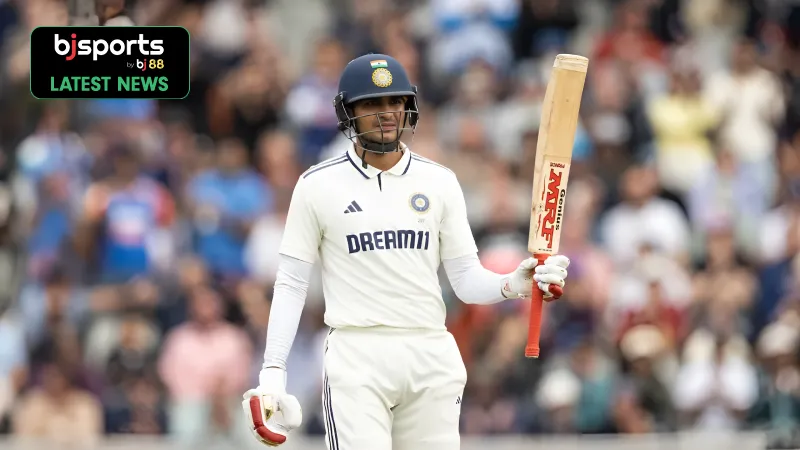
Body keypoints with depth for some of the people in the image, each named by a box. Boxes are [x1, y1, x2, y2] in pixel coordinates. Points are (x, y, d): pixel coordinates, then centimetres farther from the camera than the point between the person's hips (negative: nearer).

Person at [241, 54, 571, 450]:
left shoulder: (439, 182, 10)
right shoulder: (318, 185, 3)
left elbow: (466, 279, 9)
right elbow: (290, 284, 4)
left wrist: (512, 285, -13)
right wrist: (272, 371, -4)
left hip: (432, 358, 3)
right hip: (356, 356, -3)